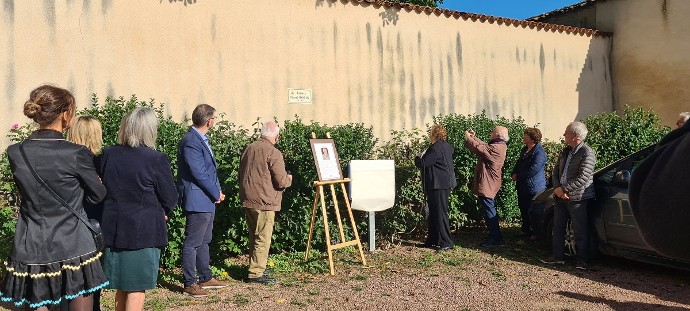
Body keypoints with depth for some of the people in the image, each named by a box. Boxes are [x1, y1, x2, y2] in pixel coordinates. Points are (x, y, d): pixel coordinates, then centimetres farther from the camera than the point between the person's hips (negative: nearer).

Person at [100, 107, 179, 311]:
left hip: (113, 229, 5)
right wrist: (162, 212, 11)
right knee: (137, 287, 5)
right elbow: (170, 198, -8)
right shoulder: (156, 159, -16)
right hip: (144, 231, -5)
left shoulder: (108, 155, -1)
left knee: (122, 287, 19)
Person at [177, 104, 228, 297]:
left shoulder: (202, 139, 12)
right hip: (197, 201, -11)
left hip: (207, 201, 11)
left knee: (204, 241, 18)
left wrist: (217, 191, 5)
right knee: (192, 243, 0)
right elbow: (199, 174, -21)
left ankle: (205, 278, 30)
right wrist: (216, 194, -11)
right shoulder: (191, 142, -20)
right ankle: (189, 283, 10)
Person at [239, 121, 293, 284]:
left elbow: (241, 174, 19)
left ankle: (255, 267, 30)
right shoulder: (273, 153, -14)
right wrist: (289, 178, 5)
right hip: (264, 202, -8)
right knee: (263, 238, 0)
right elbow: (281, 181, -16)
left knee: (254, 236, 19)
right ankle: (256, 273, 3)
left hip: (247, 200, 8)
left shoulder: (249, 149, 10)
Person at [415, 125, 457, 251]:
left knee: (440, 214, -5)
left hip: (439, 185, -11)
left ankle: (446, 243, -1)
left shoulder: (436, 148, -19)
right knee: (433, 214, 17)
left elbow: (422, 163, -18)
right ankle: (433, 240, 26)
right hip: (444, 184, 11)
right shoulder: (446, 146, 13)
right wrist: (422, 157, 22)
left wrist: (418, 157, 2)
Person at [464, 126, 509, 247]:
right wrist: (473, 137, 13)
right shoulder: (499, 146, 11)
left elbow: (479, 148, -25)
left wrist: (468, 137, -11)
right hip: (490, 184, 11)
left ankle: (495, 238, 2)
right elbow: (484, 146, 20)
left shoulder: (496, 148, -22)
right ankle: (496, 236, 28)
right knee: (490, 210, 19)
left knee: (489, 211, -4)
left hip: (487, 185, -11)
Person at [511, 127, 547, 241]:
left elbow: (533, 170, -24)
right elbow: (518, 163, 21)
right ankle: (526, 230, 29)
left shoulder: (539, 152, -18)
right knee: (523, 209, 16)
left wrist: (518, 176, -16)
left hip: (533, 187, -9)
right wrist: (513, 174, 2)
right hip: (522, 186, 9)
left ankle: (535, 233, 13)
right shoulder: (524, 149, 11)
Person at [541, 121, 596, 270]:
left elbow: (582, 178, -20)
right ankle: (557, 256, 24)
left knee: (580, 230, 1)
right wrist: (557, 189, -5)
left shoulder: (587, 153, -12)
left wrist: (564, 189, -18)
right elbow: (556, 172, 12)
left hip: (577, 198, -8)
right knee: (558, 227, 13)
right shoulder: (565, 151, 13)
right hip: (560, 196, 8)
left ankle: (582, 260, 13)